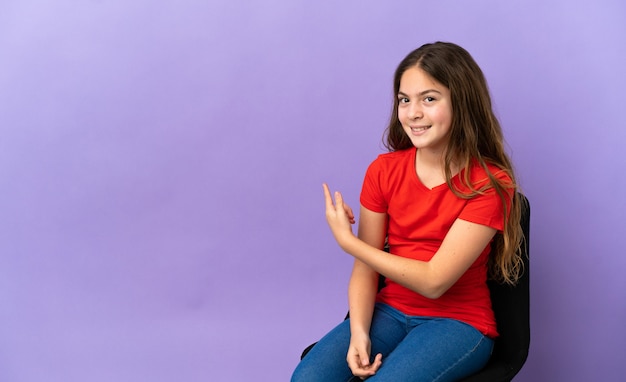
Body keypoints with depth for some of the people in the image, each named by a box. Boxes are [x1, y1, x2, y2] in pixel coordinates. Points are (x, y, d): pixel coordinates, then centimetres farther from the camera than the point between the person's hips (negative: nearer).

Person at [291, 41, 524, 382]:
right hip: (389, 312, 3)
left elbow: (434, 281, -17)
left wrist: (346, 240, -12)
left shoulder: (490, 184, -13)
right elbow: (366, 268, -1)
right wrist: (358, 333, -18)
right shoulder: (384, 170, 0)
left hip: (457, 322, -3)